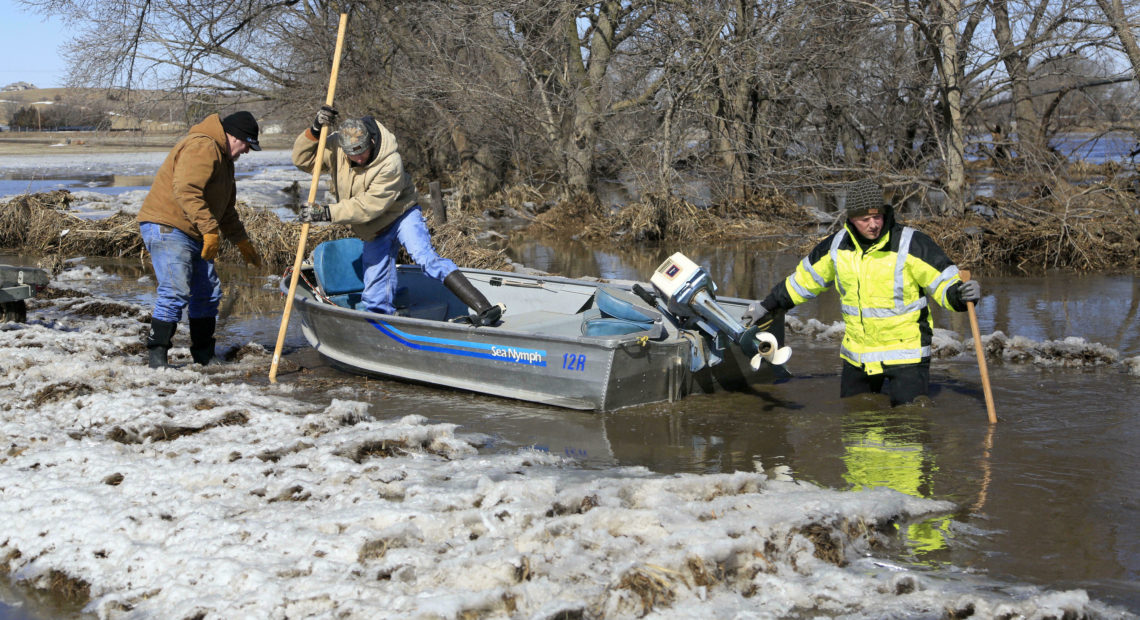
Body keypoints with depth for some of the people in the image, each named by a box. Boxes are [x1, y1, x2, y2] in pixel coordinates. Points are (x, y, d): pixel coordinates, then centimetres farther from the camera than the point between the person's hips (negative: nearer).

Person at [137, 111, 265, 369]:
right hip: (167, 228, -11)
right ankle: (157, 355, -14)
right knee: (176, 292, -19)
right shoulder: (202, 148, -16)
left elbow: (225, 209, 30)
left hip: (194, 234, 11)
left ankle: (204, 354, 19)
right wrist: (210, 229, -29)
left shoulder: (223, 158, 21)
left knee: (208, 292, 10)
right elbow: (186, 191, -28)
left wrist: (242, 242, 28)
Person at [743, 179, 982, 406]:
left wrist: (961, 294, -36)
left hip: (905, 353, -5)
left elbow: (944, 280, -13)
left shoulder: (911, 244, -16)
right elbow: (805, 278, 14)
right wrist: (769, 307, 20)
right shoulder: (837, 245, -1)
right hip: (857, 354, 5)